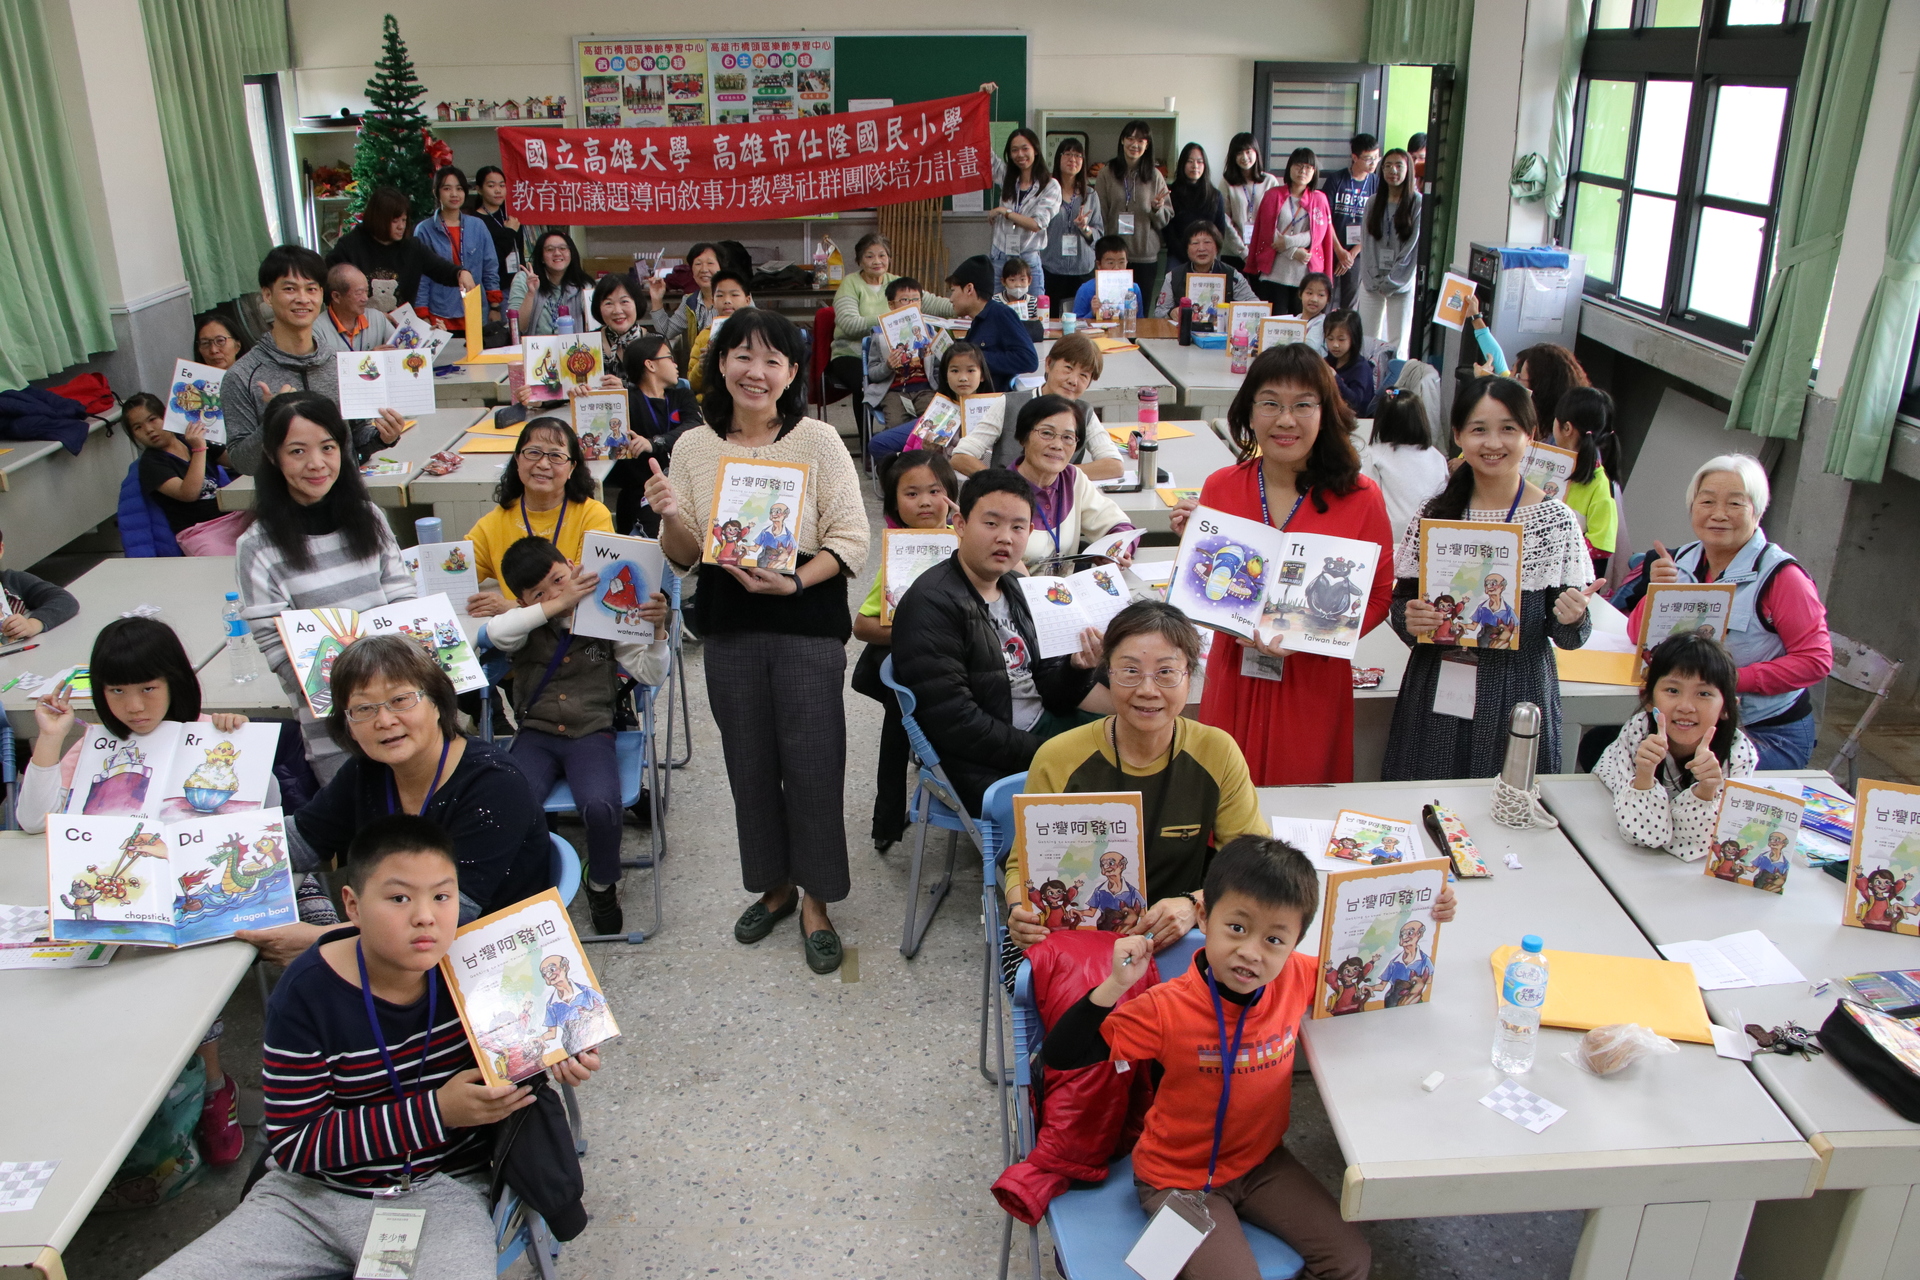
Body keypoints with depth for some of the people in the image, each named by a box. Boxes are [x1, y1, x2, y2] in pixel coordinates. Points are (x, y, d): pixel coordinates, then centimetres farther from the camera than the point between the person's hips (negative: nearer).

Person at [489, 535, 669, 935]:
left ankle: (602, 887, 1)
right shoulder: (528, 625, 5)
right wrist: (556, 604, -23)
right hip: (535, 734, 1)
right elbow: (497, 632, -21)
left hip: (590, 733, -1)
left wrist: (657, 630, -15)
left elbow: (650, 675, 2)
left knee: (600, 805, -30)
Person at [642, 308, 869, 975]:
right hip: (729, 626, 3)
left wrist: (793, 583, -22)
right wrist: (670, 516, -15)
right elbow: (685, 556, 7)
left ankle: (815, 901, 19)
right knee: (750, 762, 13)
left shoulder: (818, 441, -5)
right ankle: (774, 885, 33)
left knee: (812, 762, 0)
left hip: (808, 623, -3)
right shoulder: (693, 448, 4)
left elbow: (852, 541, -8)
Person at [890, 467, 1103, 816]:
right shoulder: (931, 603, -15)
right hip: (986, 766, -9)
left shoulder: (1018, 588, 12)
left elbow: (1048, 691, 13)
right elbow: (953, 721, -20)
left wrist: (1077, 668, -9)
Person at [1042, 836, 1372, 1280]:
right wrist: (1114, 986, -39)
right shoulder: (1167, 1009, -28)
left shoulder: (1297, 978, -16)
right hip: (1180, 1178, -4)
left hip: (1262, 1160, 5)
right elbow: (1060, 1057, -27)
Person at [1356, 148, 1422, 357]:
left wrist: (1390, 282, -8)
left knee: (1397, 343, -3)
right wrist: (1374, 279, -5)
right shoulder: (1373, 203, 10)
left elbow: (1414, 247, -6)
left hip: (1402, 283, -3)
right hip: (1372, 282, 3)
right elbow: (1366, 242, 6)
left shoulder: (1418, 204, -3)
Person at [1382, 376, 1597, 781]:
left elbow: (1566, 637, 1)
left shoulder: (1557, 520, -3)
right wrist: (1408, 619, -14)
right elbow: (1403, 603, 6)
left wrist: (1572, 619, -20)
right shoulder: (1434, 515, 0)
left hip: (1516, 700, -1)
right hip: (1437, 697, 1)